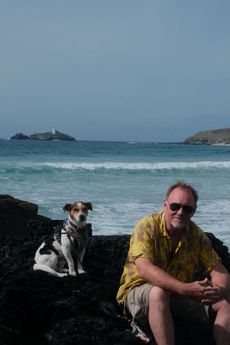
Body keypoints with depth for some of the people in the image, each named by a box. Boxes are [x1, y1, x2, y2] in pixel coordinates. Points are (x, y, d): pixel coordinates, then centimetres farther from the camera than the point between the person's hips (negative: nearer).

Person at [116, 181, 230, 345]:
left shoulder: (197, 235, -2)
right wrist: (185, 288, -42)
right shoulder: (147, 227, -17)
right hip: (140, 291, -5)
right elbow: (144, 269, -31)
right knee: (159, 292, -38)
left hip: (181, 295, 5)